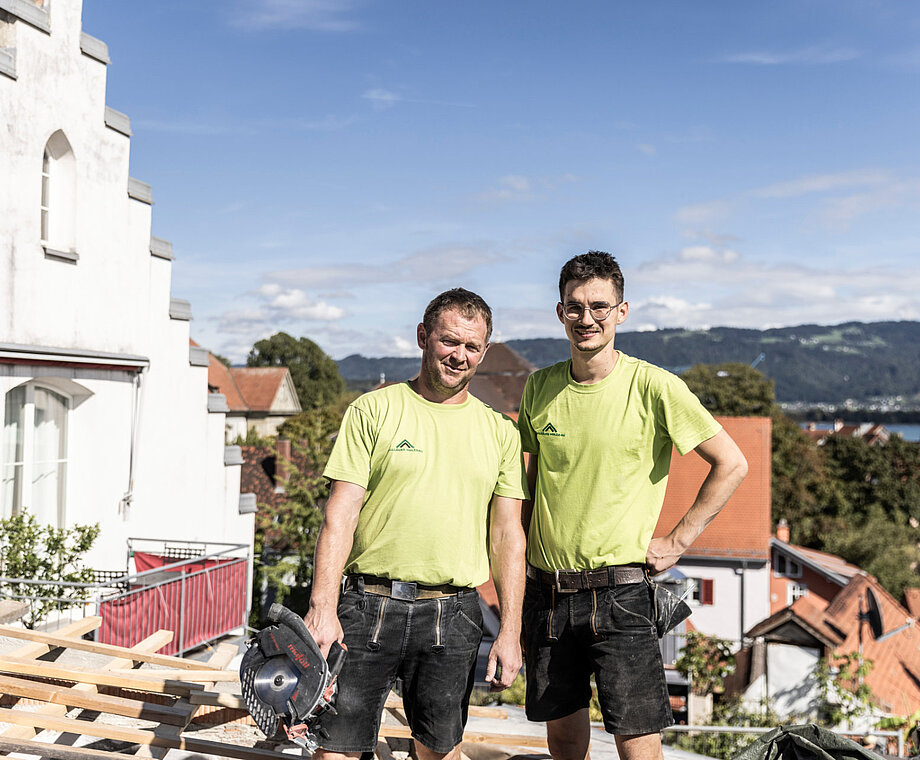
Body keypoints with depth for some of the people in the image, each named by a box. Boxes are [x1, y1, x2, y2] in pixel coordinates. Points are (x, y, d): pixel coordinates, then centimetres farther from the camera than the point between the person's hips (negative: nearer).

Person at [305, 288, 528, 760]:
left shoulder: (499, 432, 10)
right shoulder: (374, 410, 2)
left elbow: (507, 535, 8)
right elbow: (340, 514, -4)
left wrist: (510, 631, 2)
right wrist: (322, 606, -14)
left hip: (453, 617, 2)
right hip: (369, 605, -2)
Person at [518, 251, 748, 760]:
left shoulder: (655, 388, -9)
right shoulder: (539, 388, 5)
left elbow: (731, 465, -3)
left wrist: (677, 542, -6)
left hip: (619, 590, -4)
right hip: (547, 591, 4)